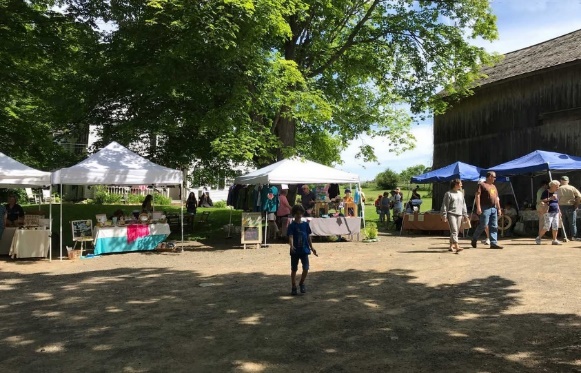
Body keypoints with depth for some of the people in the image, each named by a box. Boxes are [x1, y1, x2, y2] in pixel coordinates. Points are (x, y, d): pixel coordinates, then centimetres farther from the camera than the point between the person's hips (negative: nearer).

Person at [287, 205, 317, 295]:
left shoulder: (306, 224, 6)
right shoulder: (292, 226, -6)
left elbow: (308, 237, 13)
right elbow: (290, 237, -17)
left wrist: (311, 247, 11)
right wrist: (291, 246, -34)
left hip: (305, 250, 2)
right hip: (295, 251, -2)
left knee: (306, 269, -5)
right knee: (294, 269, 7)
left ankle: (302, 283, 19)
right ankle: (294, 287, 21)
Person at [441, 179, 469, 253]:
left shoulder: (461, 193, 17)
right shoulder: (448, 193, -3)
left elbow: (463, 204, 22)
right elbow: (445, 205, -5)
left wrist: (465, 215, 18)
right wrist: (444, 215, -9)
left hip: (459, 215, 7)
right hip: (451, 214, -7)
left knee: (456, 231, 7)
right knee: (454, 231, -14)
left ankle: (451, 246, 16)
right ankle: (457, 247, -22)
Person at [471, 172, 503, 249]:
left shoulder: (493, 187, 22)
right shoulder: (482, 185, -3)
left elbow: (496, 198, 25)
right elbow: (477, 196, -11)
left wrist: (499, 209, 19)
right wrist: (478, 207, -19)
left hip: (494, 208, 8)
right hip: (485, 208, -8)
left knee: (494, 226, 3)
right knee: (483, 225, -9)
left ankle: (494, 243, 5)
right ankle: (474, 240, 6)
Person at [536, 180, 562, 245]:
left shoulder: (556, 193, 17)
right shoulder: (546, 192, -4)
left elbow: (557, 203, 24)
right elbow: (541, 201, -12)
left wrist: (559, 212, 19)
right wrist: (550, 198, -21)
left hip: (555, 213, 7)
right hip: (548, 212, -7)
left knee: (555, 226, 2)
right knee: (547, 226, -12)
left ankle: (554, 240, 9)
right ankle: (538, 238, 1)